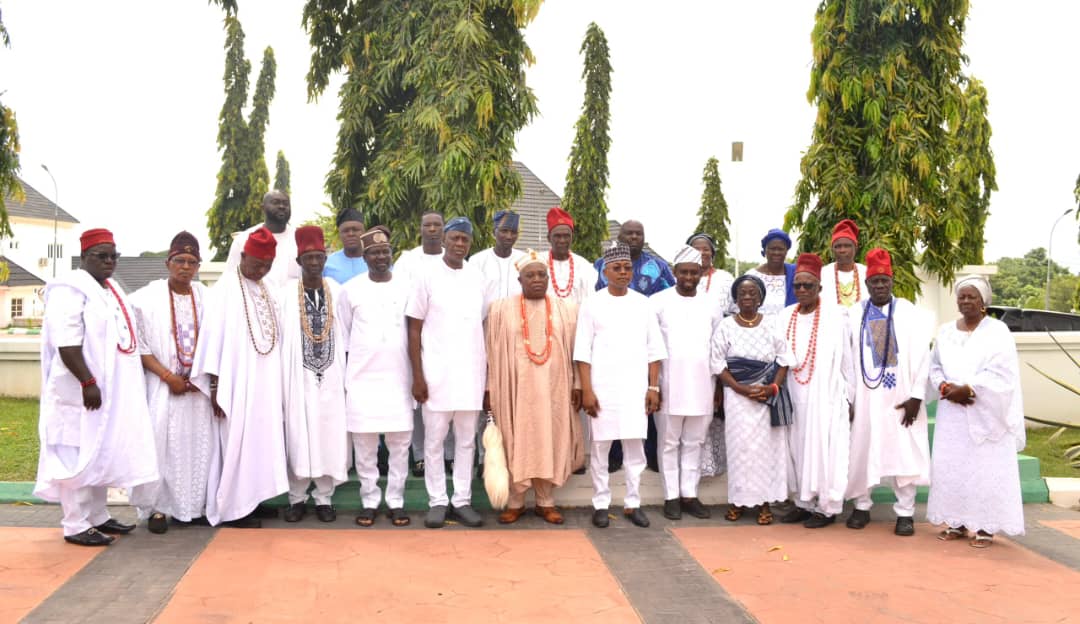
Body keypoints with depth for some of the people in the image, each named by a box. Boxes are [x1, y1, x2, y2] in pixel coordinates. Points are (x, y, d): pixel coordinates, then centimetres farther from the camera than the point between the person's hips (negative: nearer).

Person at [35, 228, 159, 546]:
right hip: (84, 391, -9)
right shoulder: (70, 289, -11)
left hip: (113, 390, 9)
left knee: (102, 454, 14)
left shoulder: (111, 289, 16)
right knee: (80, 455, -4)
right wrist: (88, 382, -25)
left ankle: (97, 516, 24)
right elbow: (66, 341, -20)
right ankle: (75, 526, 1)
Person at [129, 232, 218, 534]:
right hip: (162, 386, -3)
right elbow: (139, 345, -5)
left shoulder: (205, 297, 5)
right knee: (162, 444, -3)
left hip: (199, 387, 3)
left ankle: (199, 504, 13)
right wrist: (168, 376, -12)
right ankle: (158, 507, 7)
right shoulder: (147, 298, -3)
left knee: (201, 443, 3)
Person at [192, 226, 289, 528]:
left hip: (265, 382, 6)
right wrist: (215, 385, -15)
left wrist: (278, 385, 10)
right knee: (238, 442, -2)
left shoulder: (266, 292, 12)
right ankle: (233, 508, 7)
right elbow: (213, 335, -12)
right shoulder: (225, 289, -7)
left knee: (260, 440, 9)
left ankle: (250, 500, 18)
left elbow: (273, 338, 12)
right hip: (236, 382, -6)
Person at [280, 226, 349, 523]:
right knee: (298, 437, 1)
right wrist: (281, 378, -1)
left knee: (329, 436, 2)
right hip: (298, 376, -1)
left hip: (330, 377, 1)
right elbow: (278, 337, 1)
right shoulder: (286, 293, -1)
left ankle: (324, 498, 13)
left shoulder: (337, 292, 4)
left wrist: (346, 374, 6)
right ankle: (297, 498, 13)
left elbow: (344, 336, 8)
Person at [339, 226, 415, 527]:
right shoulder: (351, 289, 1)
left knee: (400, 444, 3)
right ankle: (369, 501, 14)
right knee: (364, 445, 3)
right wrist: (342, 378, 4)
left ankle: (396, 501, 13)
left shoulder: (406, 287, 3)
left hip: (398, 379, 1)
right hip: (362, 379, 0)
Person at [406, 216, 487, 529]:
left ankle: (462, 500, 17)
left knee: (466, 440, 9)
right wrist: (417, 376, -8)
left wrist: (487, 369, 8)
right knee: (434, 440, 4)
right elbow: (414, 330, -3)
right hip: (437, 373, -3)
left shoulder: (477, 278, 8)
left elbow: (484, 326, 12)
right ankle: (437, 502, 13)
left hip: (471, 373, 3)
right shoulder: (427, 277, -2)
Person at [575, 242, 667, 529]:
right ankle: (601, 504, 13)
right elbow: (583, 351, -2)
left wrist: (653, 387, 2)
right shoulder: (592, 304, 1)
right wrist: (587, 390, -8)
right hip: (602, 387, -2)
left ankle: (633, 503, 14)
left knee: (635, 446, 3)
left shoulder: (642, 303, 7)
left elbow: (654, 349, 8)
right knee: (599, 446, 2)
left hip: (636, 387, 2)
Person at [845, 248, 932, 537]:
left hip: (901, 396, -1)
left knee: (904, 452, 1)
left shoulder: (910, 313, 0)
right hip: (866, 396, 2)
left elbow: (922, 356, -3)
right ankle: (862, 506, 20)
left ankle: (905, 512, 11)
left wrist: (916, 396, -9)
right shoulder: (855, 315, 5)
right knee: (862, 450, 7)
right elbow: (849, 358, 4)